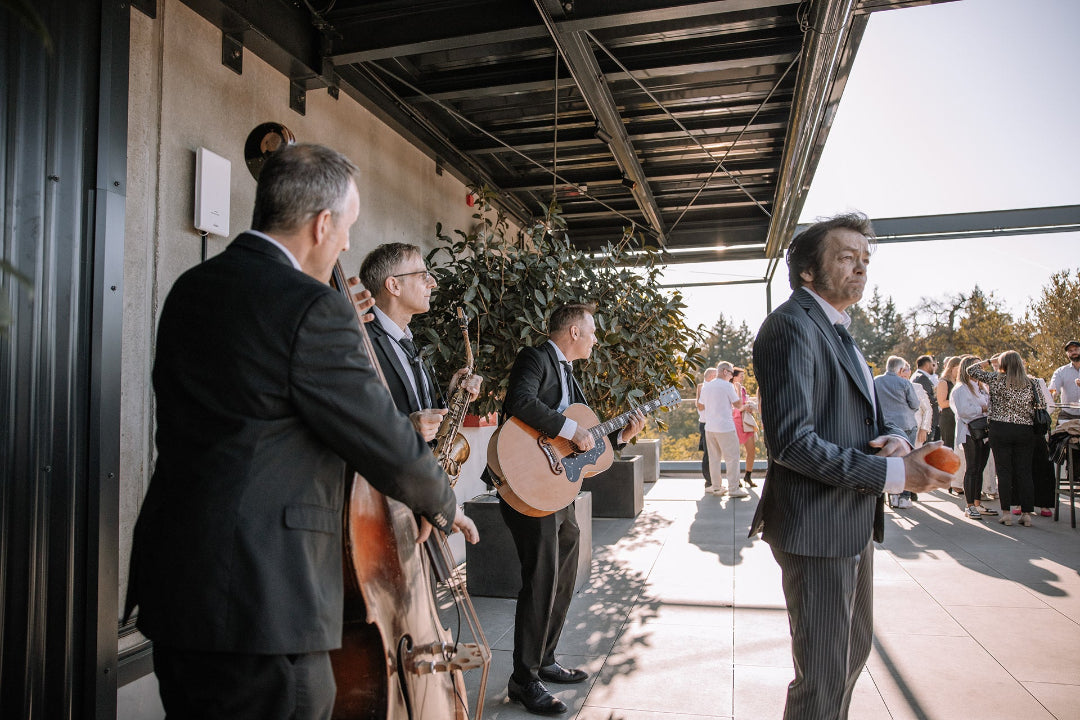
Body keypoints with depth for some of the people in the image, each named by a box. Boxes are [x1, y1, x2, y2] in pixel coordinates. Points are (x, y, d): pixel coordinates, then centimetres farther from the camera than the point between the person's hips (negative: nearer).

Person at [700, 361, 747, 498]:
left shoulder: (706, 388, 11)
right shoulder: (728, 386, -9)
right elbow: (739, 406, -4)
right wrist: (738, 392, 13)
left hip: (709, 428, 7)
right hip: (725, 427, -7)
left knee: (714, 458, 10)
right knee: (732, 457, 0)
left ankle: (716, 487, 14)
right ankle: (733, 489, -1)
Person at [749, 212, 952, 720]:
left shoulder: (838, 331, 15)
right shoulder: (791, 325, -18)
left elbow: (866, 413, 18)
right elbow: (790, 441, -26)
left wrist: (894, 438, -5)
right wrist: (893, 473, -22)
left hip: (855, 523, 11)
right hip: (817, 529, -11)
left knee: (855, 647, 27)